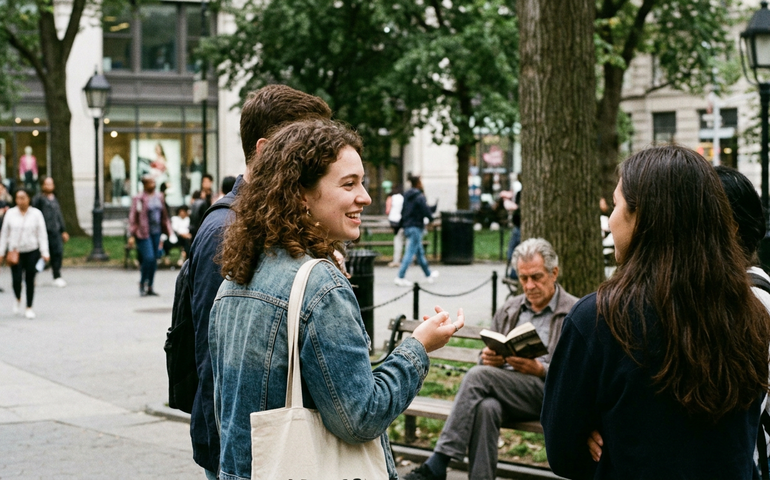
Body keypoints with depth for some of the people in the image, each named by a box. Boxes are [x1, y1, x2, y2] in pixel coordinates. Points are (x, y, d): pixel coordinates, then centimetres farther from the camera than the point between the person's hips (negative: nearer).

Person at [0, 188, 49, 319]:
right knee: (16, 279, -7)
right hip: (15, 252, 1)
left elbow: (42, 234, 0)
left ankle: (29, 308, 16)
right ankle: (18, 299, 24)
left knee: (30, 280, 3)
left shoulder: (36, 214, 0)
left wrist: (44, 253, -7)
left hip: (32, 252, 0)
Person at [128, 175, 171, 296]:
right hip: (143, 232, -6)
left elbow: (164, 215, 19)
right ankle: (142, 283, 3)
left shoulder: (159, 197, 11)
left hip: (156, 232, 6)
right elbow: (133, 217, -9)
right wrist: (132, 235, -13)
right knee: (149, 258, -15)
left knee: (154, 259, 7)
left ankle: (149, 286, 15)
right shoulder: (138, 199, -8)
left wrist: (168, 230, 15)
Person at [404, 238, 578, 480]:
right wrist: (488, 358, 0)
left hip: (550, 393, -4)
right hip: (503, 388, 5)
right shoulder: (509, 310, 24)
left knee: (478, 376, -27)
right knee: (485, 407, -34)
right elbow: (486, 359, 26)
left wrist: (539, 369, -18)